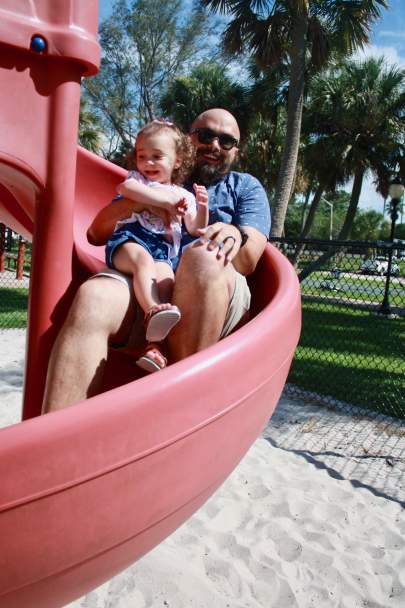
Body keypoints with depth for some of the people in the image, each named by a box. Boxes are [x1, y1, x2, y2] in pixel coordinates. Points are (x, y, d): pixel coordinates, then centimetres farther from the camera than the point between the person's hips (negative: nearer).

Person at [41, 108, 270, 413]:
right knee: (92, 297, -33)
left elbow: (248, 260, 5)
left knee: (203, 256, -37)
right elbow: (96, 234, 20)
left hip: (215, 295, -1)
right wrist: (137, 197, 4)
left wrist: (236, 236, -19)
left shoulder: (246, 187, 24)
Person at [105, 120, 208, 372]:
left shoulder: (184, 196, 25)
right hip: (129, 240, -1)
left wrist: (202, 208, -2)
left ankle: (155, 343, -39)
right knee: (143, 258, -37)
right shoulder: (137, 179, 19)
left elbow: (195, 229, 19)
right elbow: (126, 187, -8)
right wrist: (165, 202, -12)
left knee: (166, 279, -29)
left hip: (164, 251, 2)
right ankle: (153, 311, -53)